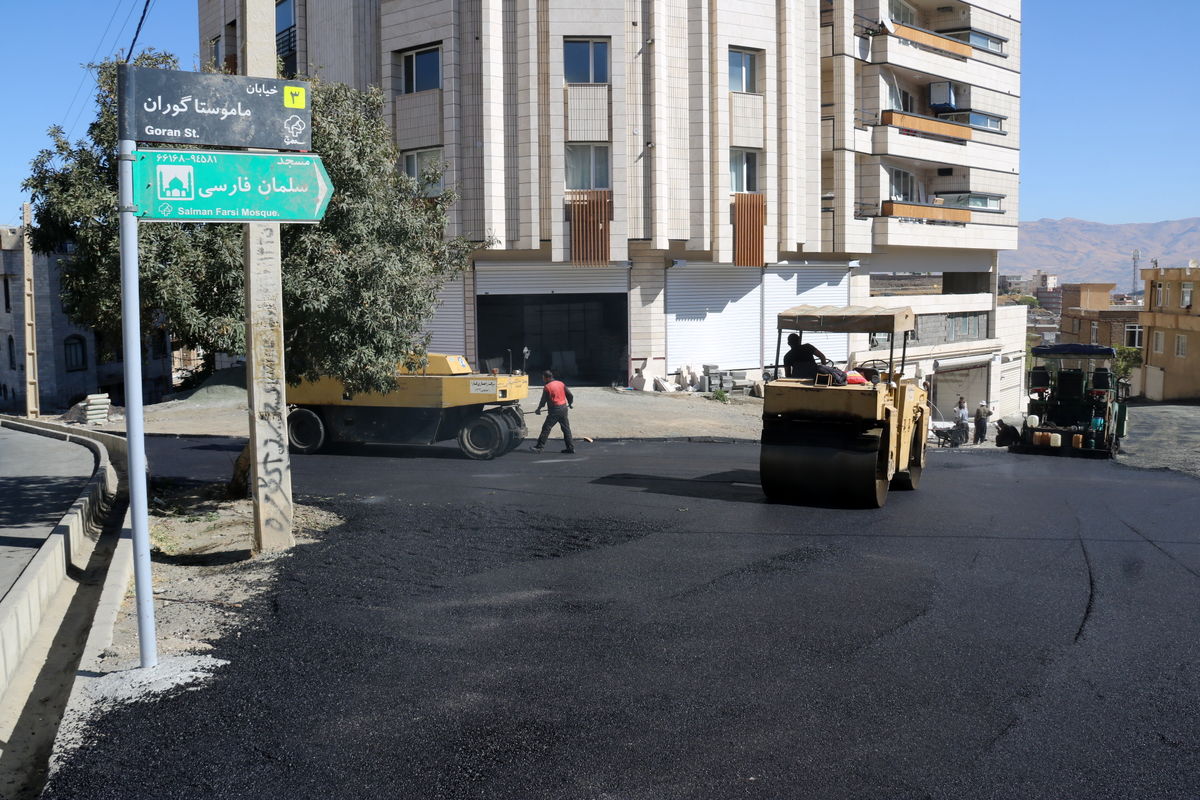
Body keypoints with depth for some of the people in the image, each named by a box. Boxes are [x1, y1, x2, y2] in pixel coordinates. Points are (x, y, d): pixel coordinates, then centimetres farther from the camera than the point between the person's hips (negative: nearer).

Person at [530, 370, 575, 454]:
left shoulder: (547, 387, -7)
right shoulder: (561, 383, 9)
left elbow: (543, 400, -2)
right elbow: (570, 395, 11)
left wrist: (538, 409, 15)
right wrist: (570, 403, 31)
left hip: (554, 411, -6)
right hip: (564, 408, 6)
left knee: (546, 428, -3)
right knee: (566, 429, 12)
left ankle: (539, 447, -4)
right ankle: (571, 447, 14)